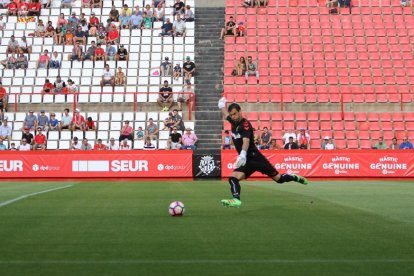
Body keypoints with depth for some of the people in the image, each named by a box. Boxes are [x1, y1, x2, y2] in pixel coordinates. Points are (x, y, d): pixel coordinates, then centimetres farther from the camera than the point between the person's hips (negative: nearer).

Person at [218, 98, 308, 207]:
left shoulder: (245, 124, -15)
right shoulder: (234, 122, 8)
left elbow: (246, 141, -33)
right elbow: (226, 114, 33)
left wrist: (242, 154, -48)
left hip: (254, 157, -7)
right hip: (245, 160, 7)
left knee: (279, 178, 0)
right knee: (233, 178, -18)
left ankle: (296, 178, 24)